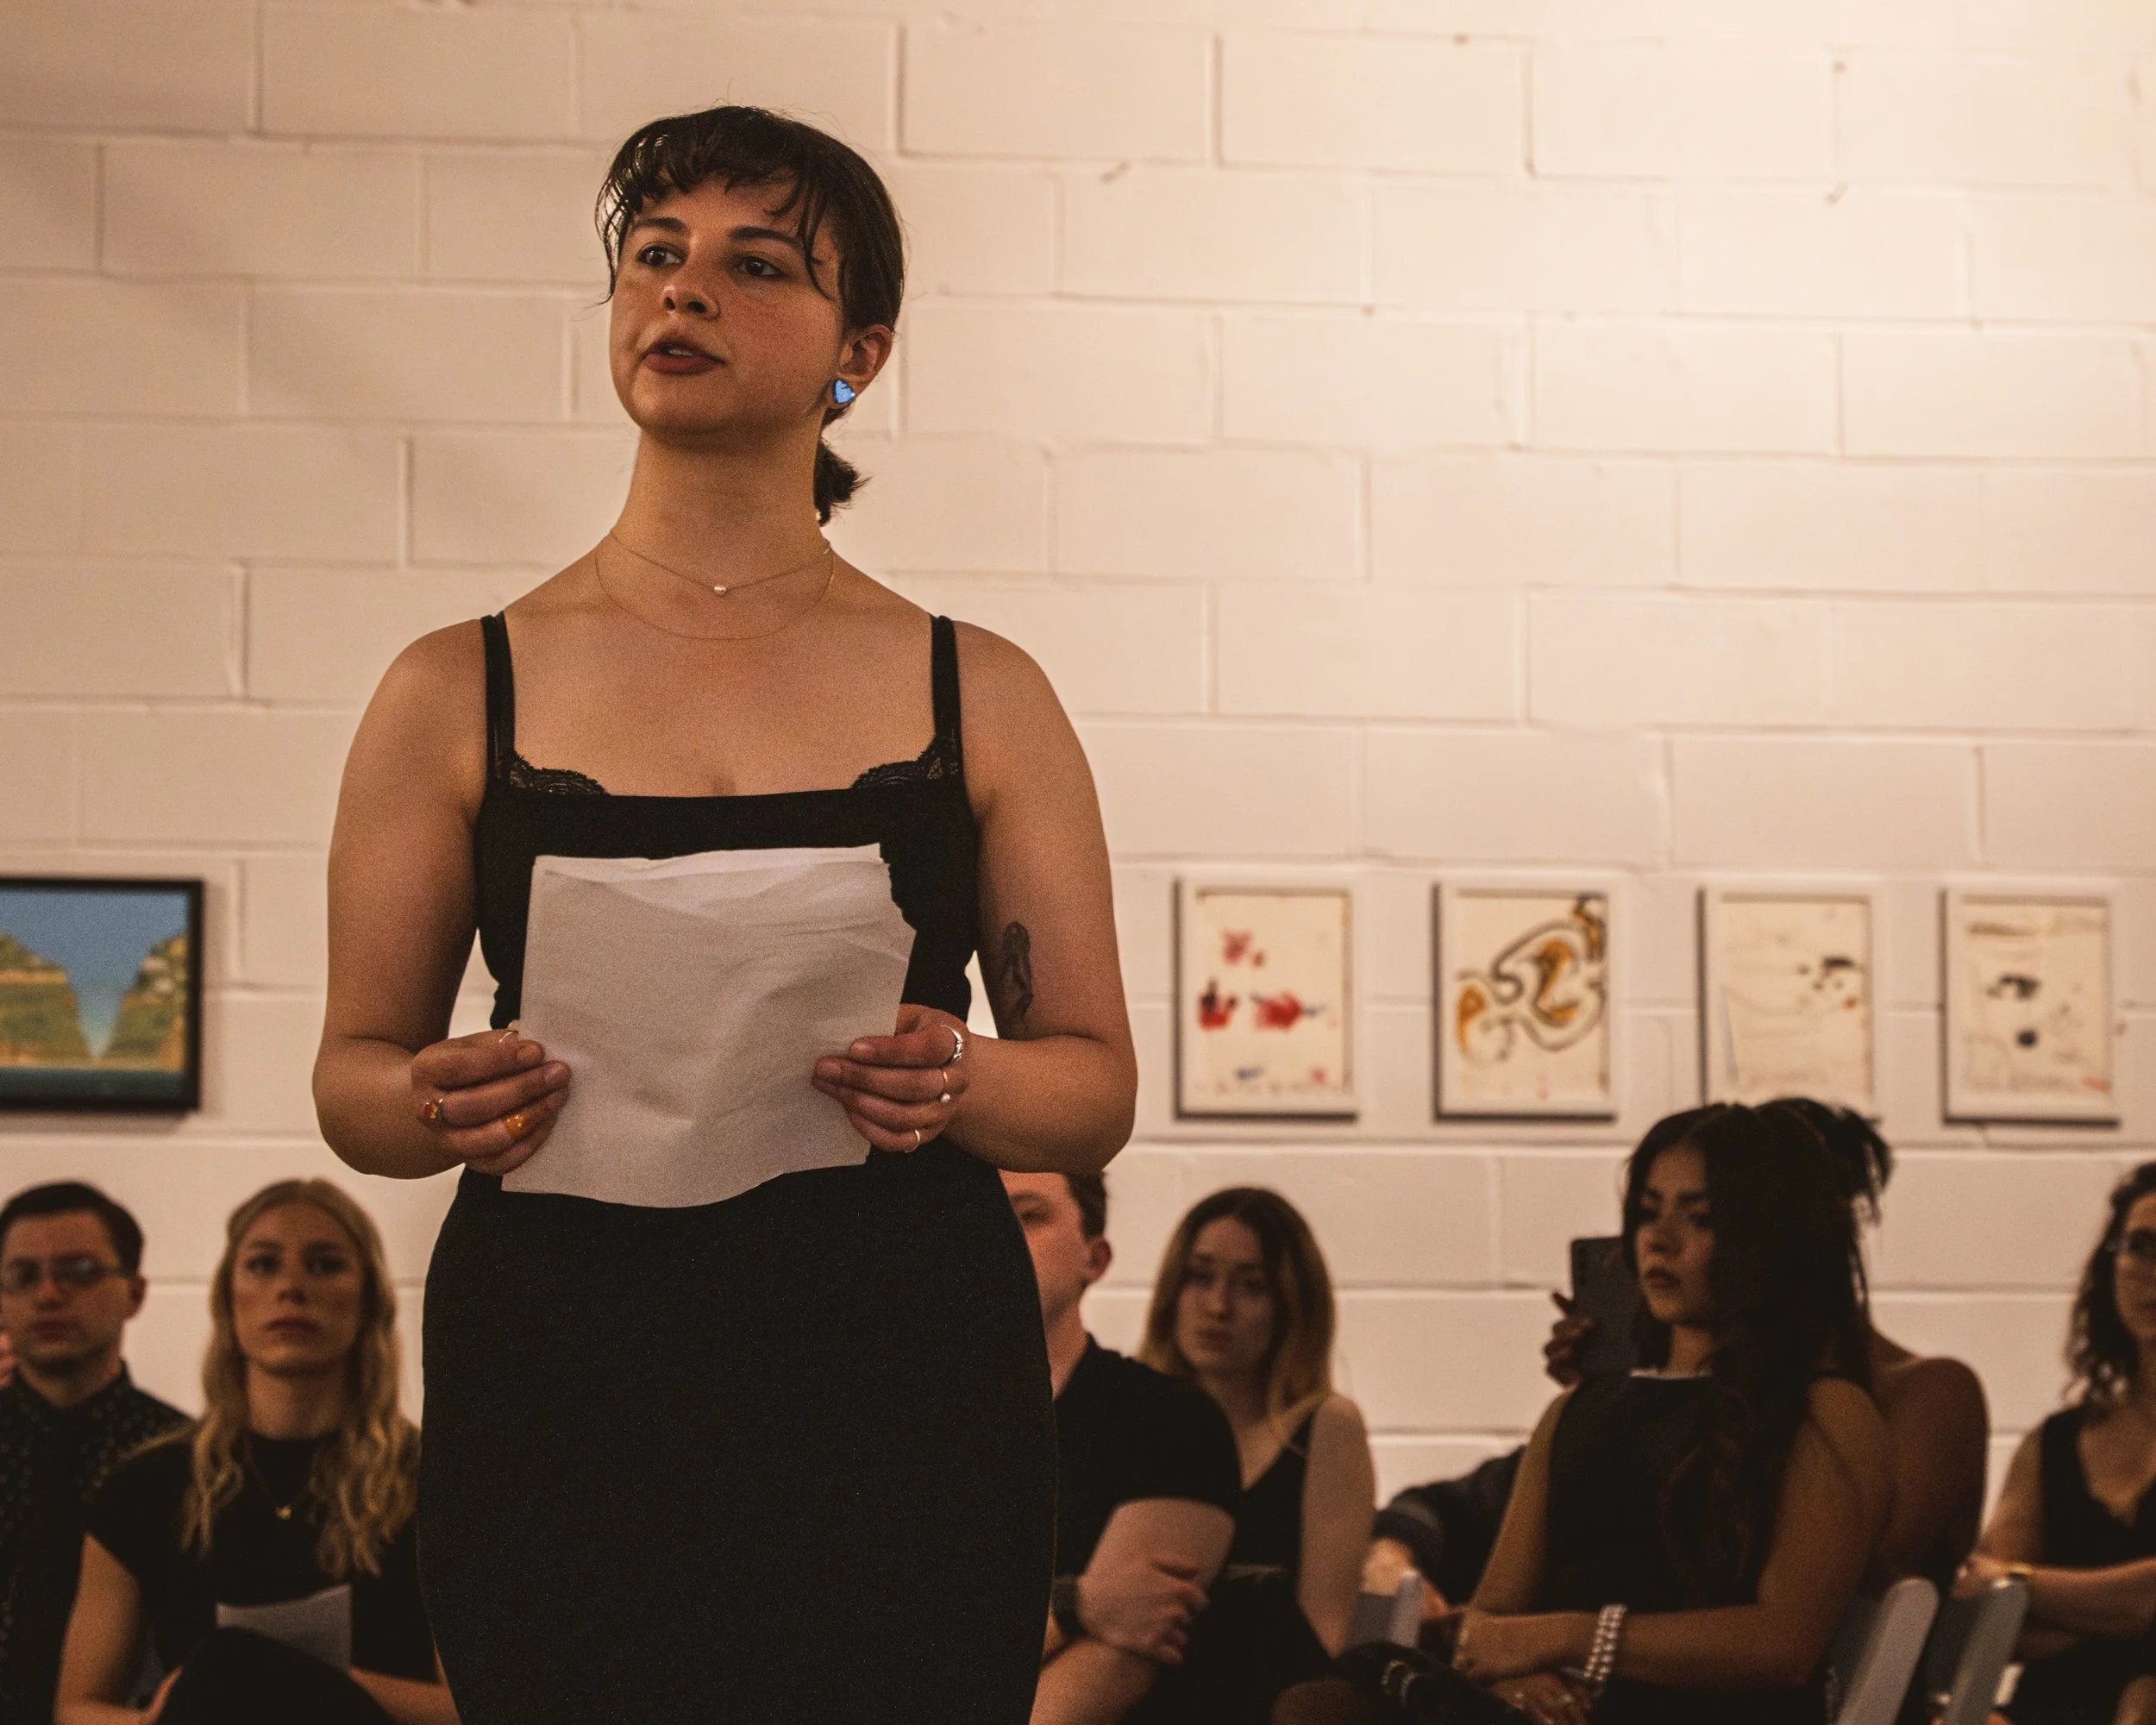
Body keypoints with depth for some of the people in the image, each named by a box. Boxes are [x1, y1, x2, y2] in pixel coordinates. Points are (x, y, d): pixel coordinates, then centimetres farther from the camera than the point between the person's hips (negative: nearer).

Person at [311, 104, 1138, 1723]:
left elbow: (1099, 1085, 8)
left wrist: (957, 1089, -14)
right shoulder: (461, 693, 8)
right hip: (563, 1403, 0)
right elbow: (353, 1074, 10)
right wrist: (443, 1108, -13)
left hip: (906, 1409, 0)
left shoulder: (979, 694, 8)